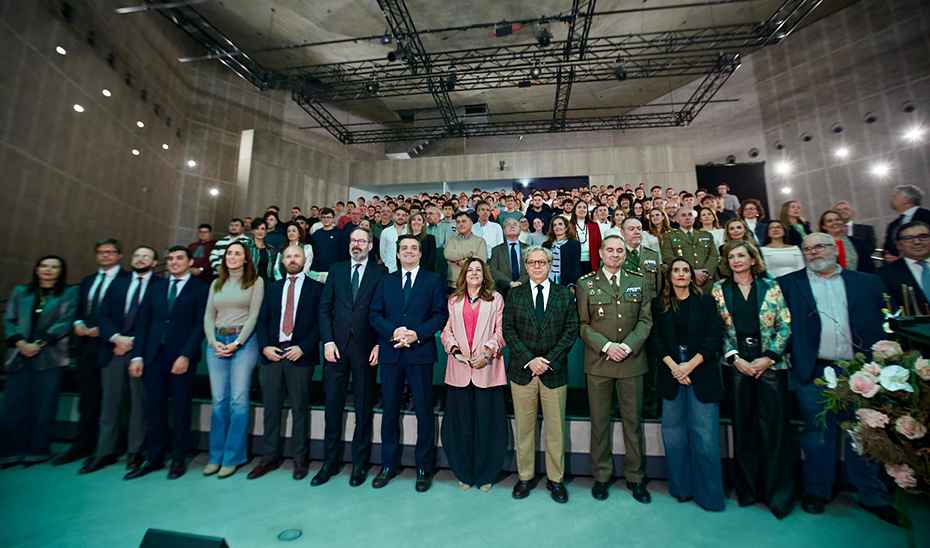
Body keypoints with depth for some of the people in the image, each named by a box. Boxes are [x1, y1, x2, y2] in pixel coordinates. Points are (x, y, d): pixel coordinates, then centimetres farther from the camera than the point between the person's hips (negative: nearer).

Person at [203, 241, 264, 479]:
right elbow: (208, 316, 11)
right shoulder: (217, 284, 15)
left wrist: (237, 343, -12)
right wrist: (214, 342, -3)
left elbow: (254, 315, -5)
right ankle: (216, 456, 18)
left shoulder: (255, 281, 1)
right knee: (219, 401, 6)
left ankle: (232, 457, 8)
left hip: (244, 341, -4)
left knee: (238, 400, -3)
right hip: (217, 342, 4)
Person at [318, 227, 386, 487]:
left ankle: (360, 463, 24)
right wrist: (328, 341, -4)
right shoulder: (336, 270, 9)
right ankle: (330, 461, 26)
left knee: (364, 407, 9)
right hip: (336, 346, 3)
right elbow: (324, 307, 5)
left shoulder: (380, 273, 1)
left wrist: (379, 344, -9)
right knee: (333, 405, 10)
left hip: (365, 348, -2)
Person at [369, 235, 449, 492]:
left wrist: (417, 334, -16)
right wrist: (393, 331, -12)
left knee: (424, 411, 5)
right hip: (390, 353, 3)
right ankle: (388, 465, 29)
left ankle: (424, 468, 22)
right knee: (390, 410, 12)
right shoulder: (386, 281, 13)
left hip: (420, 352, -2)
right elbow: (375, 314, 6)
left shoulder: (433, 280, 4)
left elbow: (440, 314, -4)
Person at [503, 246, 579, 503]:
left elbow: (571, 330, -1)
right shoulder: (514, 294, 4)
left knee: (555, 427, 10)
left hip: (554, 370, 0)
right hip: (522, 369, 0)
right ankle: (525, 477, 28)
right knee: (524, 427, 11)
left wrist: (550, 360, -11)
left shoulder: (564, 294, 4)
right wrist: (529, 359, -12)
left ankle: (555, 479, 28)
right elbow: (508, 330, -2)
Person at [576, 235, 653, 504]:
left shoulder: (640, 281, 7)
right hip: (598, 361, -1)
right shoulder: (585, 283, 1)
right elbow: (582, 324, -1)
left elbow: (645, 320, 3)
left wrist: (627, 346, -11)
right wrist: (606, 346, -13)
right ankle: (601, 475, 24)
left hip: (632, 360, 2)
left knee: (633, 419, 11)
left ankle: (635, 477, 28)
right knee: (599, 420, 8)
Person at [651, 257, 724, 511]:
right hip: (671, 372, 2)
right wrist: (673, 366, -10)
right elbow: (655, 339, 2)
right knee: (673, 433, 6)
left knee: (705, 433, 0)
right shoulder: (659, 305, 7)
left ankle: (709, 494, 15)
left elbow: (714, 336, -3)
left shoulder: (705, 301, 5)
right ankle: (681, 487, 22)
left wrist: (690, 365, -11)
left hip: (702, 372, -1)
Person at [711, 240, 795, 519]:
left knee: (774, 427, 1)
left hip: (771, 364, 0)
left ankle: (778, 491, 18)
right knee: (743, 428, 7)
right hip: (737, 365, 0)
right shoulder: (718, 289, 5)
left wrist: (768, 357, -9)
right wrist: (735, 359, -8)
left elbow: (785, 325, 2)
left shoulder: (771, 287, 5)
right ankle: (748, 488, 22)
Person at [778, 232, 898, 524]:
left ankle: (873, 496, 28)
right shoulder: (789, 284, 2)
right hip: (814, 372, -2)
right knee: (818, 434, 8)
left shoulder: (868, 282, 10)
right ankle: (817, 491, 22)